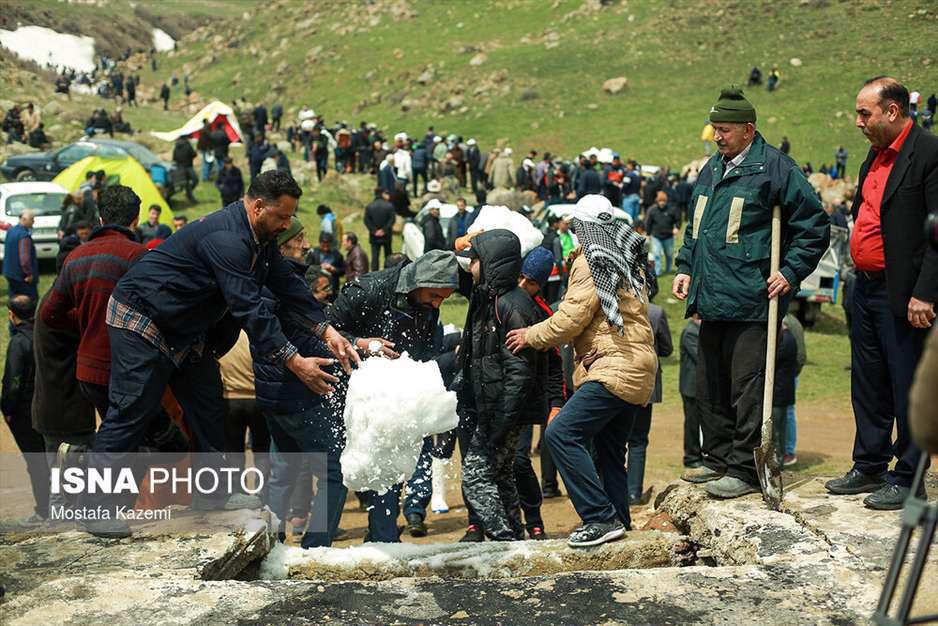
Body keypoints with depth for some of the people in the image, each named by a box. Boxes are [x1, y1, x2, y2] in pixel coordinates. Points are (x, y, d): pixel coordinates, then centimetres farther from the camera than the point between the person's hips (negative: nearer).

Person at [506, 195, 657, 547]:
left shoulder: (591, 261, -9)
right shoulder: (625, 259, 20)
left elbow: (572, 318, -12)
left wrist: (533, 336, 3)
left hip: (613, 369, -10)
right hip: (634, 370, 10)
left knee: (562, 434, -16)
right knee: (609, 451, 16)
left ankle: (601, 518, -17)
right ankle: (618, 523, 20)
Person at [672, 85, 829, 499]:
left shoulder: (775, 167, -7)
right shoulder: (711, 170, 16)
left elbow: (814, 227, -7)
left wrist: (790, 273, -12)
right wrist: (686, 267, 15)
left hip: (751, 300, -8)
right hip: (711, 301, 8)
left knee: (747, 387, -5)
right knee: (710, 387, 14)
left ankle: (746, 469, 4)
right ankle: (719, 459, 26)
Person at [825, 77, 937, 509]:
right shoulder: (877, 154, 14)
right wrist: (860, 274, 16)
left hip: (903, 294, -9)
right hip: (866, 287, 9)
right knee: (868, 385, 17)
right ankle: (870, 467, 30)